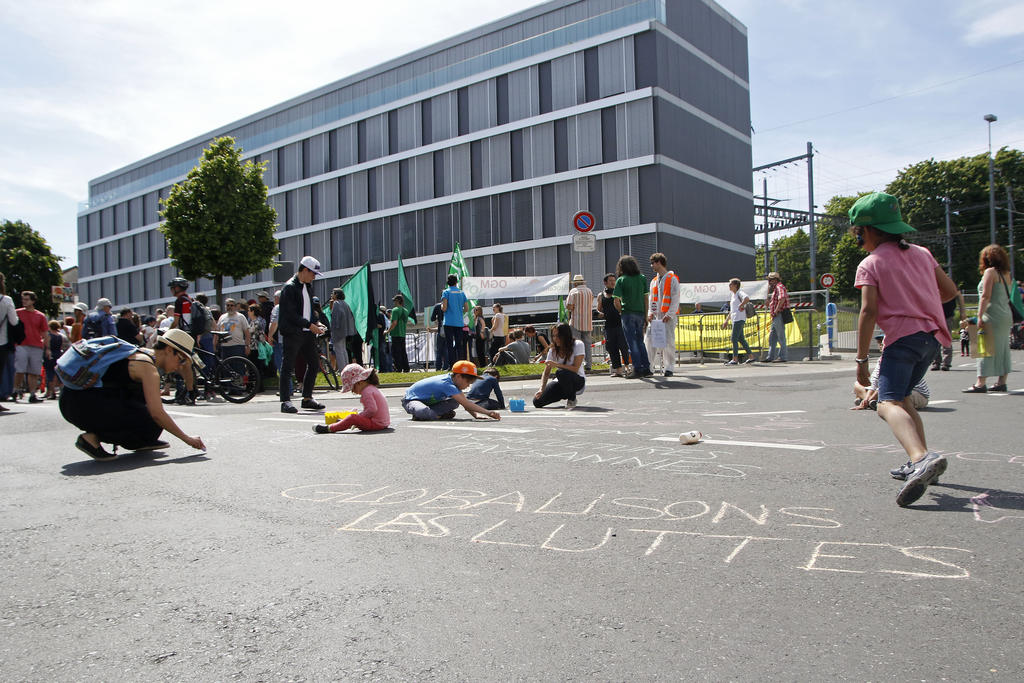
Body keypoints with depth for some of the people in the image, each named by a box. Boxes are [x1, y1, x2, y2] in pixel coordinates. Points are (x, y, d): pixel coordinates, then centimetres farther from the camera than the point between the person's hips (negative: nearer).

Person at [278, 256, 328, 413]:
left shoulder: (308, 286, 16)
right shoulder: (290, 287, -11)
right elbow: (291, 314, -17)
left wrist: (316, 324, 7)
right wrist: (310, 325, -17)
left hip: (307, 333, 9)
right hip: (292, 333, -9)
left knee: (314, 363, 9)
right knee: (288, 367, -3)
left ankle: (307, 399, 19)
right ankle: (285, 402, 1)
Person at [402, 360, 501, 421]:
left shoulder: (453, 380, -5)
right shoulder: (446, 384, -33)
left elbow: (465, 403, 1)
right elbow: (466, 403, -38)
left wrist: (476, 414, -14)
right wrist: (487, 412, -39)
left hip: (428, 401, 9)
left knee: (455, 403, -7)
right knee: (424, 411, -44)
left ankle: (424, 412, -7)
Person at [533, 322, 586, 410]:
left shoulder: (577, 345, -13)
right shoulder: (553, 350, 0)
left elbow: (575, 369, -21)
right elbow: (546, 372, -4)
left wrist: (556, 364, -31)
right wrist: (541, 389, -19)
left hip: (578, 380, -5)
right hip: (561, 383, 5)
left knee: (561, 372, -38)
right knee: (537, 401, -12)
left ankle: (572, 399, -11)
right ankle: (565, 394, 12)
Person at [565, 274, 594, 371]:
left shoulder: (574, 291, -5)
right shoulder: (590, 291, 12)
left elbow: (569, 306, -12)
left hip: (576, 322, -5)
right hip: (588, 322, 5)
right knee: (587, 343, 8)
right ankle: (588, 365, 7)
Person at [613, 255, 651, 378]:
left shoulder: (621, 280, -4)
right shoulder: (642, 278, 6)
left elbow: (616, 301, -10)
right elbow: (645, 299, 6)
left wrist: (621, 311, 7)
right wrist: (645, 316, 11)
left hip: (628, 313, -4)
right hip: (640, 313, 4)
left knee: (632, 343, 1)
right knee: (640, 341, 14)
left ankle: (637, 369, -1)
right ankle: (646, 368, 13)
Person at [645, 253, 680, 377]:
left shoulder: (672, 279, -1)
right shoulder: (654, 281, 18)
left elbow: (675, 299, -7)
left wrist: (669, 315, -16)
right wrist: (650, 313, 3)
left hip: (668, 316, -5)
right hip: (655, 316, 6)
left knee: (668, 342, -4)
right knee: (649, 339, -3)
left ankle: (669, 367, 3)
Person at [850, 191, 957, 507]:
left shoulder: (870, 265, -3)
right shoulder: (922, 253, 15)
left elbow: (869, 311, -12)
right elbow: (950, 290, 19)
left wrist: (861, 359, -10)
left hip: (903, 336, -8)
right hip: (932, 336, 8)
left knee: (888, 403, -19)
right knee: (902, 398, 23)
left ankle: (922, 457, -46)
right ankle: (920, 463, 22)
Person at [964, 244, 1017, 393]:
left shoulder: (990, 272, -7)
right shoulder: (1006, 274, 14)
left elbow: (986, 296, -15)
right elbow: (1008, 296, 16)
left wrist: (980, 316, -16)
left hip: (992, 316, -8)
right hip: (1007, 315, 8)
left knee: (987, 349, -9)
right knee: (1003, 349, 10)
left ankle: (981, 383, -11)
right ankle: (1001, 382, 13)